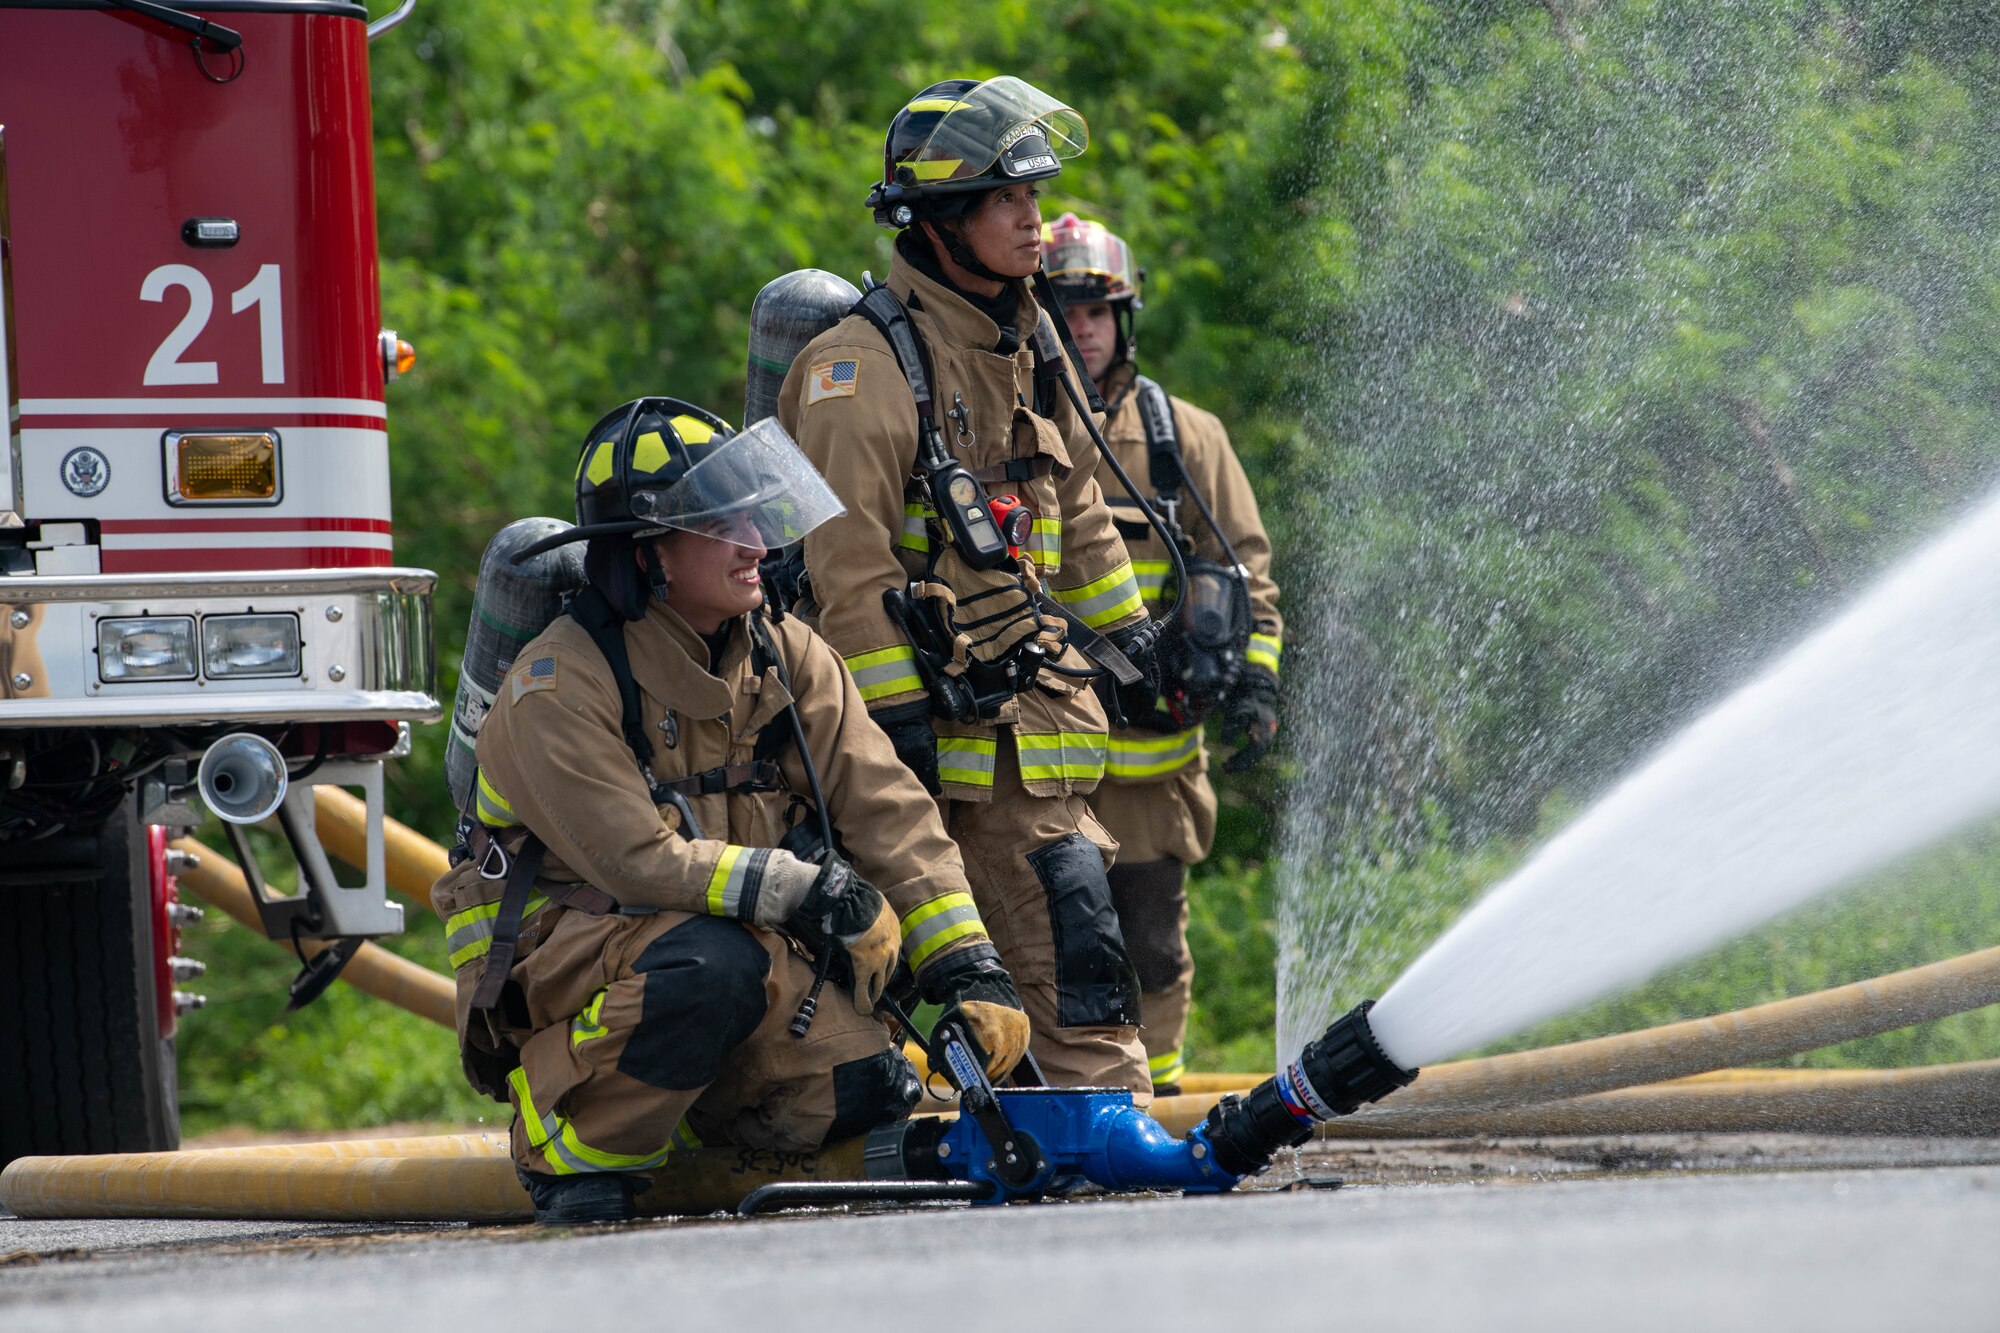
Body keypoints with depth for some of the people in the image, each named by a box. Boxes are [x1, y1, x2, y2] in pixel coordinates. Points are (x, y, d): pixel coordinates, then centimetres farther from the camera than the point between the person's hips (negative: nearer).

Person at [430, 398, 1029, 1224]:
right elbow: (638, 860, -25)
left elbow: (887, 814, -3)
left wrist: (968, 971, -12)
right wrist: (807, 893, -27)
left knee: (868, 1091, -16)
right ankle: (568, 1140, -15)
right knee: (713, 967, -38)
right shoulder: (557, 688, -18)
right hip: (555, 952, -6)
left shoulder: (788, 659, 2)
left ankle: (681, 1112, 12)